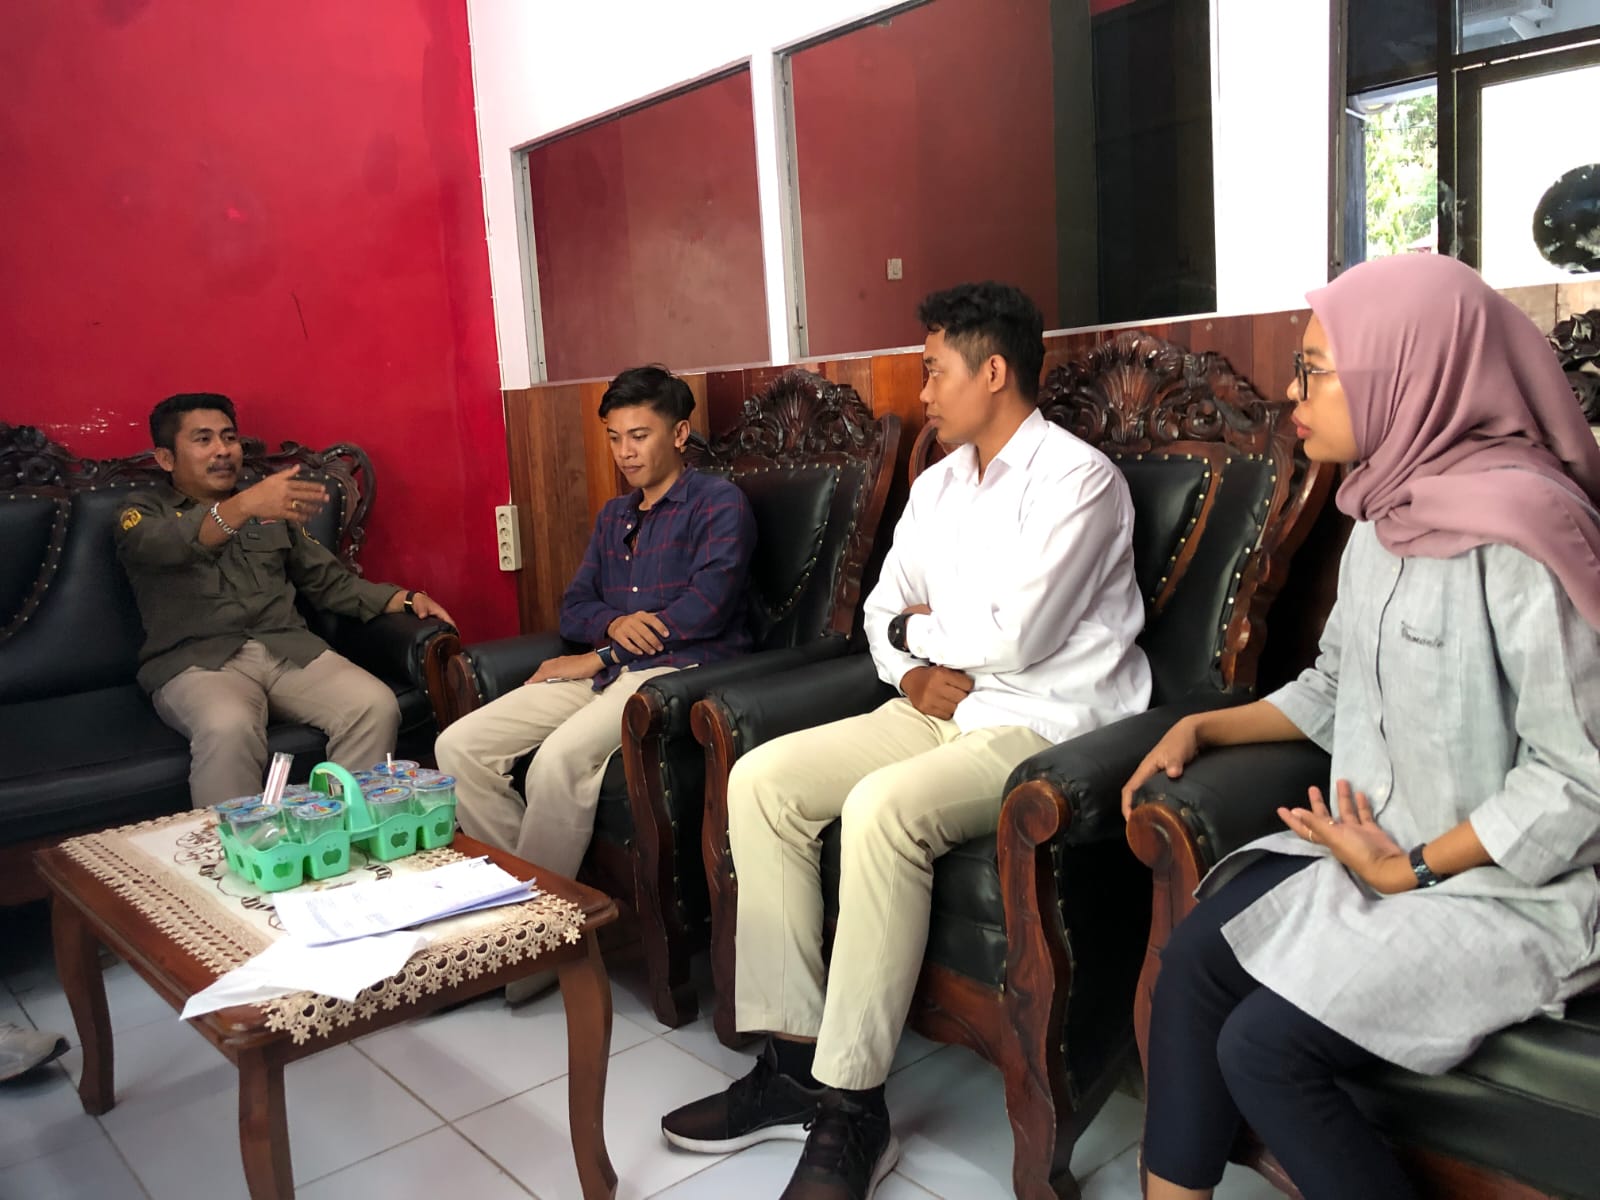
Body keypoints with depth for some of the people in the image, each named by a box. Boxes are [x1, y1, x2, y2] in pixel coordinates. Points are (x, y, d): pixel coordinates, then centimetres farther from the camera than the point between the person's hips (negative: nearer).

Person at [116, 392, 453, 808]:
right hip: (196, 662, -3)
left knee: (376, 707, -25)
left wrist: (405, 599, 4)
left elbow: (329, 580, 22)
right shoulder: (143, 512, 10)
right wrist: (245, 505, -35)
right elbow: (165, 545, -16)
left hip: (290, 648, 4)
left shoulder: (272, 507, 24)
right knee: (229, 730, -37)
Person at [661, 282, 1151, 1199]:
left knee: (883, 807, -34)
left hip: (1045, 726, -8)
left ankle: (852, 1108, -19)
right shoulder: (937, 484, 15)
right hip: (943, 709, 8)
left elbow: (1014, 637, -21)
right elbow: (883, 611, 15)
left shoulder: (1075, 476, -12)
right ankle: (794, 1058, -5)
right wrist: (912, 671, -7)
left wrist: (918, 627, -3)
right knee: (762, 779, -7)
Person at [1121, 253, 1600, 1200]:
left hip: (1508, 883, -7)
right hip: (1378, 843, 8)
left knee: (1265, 1049, -18)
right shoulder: (1389, 512, 6)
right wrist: (1206, 727, 7)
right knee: (1195, 956, -10)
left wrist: (1409, 869, -16)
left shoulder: (1516, 533, -21)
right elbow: (1336, 686, 17)